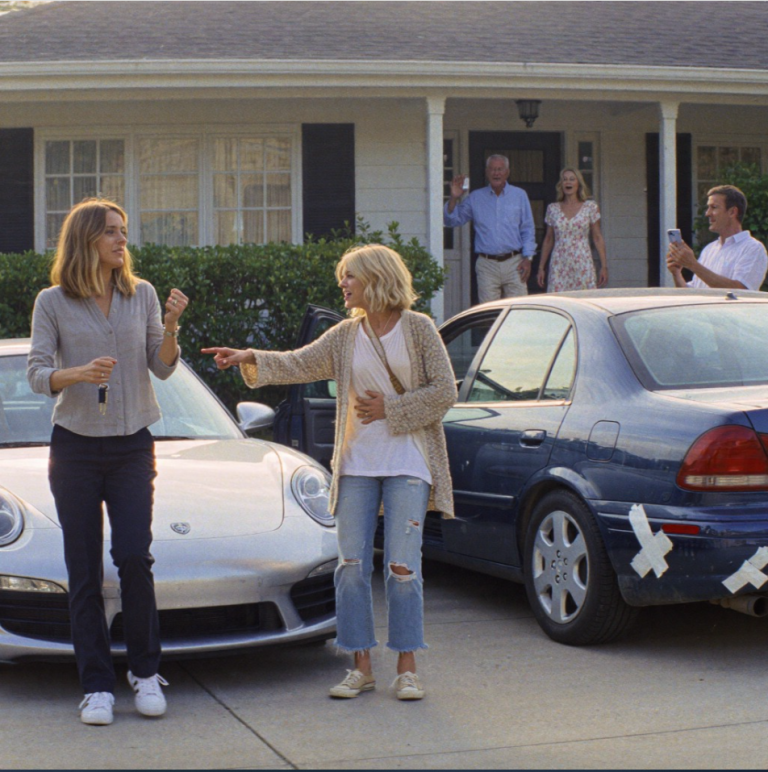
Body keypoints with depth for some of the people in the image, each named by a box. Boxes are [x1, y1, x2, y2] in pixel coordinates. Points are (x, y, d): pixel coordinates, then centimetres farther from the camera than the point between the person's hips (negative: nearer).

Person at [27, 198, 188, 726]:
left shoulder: (142, 295, 6)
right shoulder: (52, 302, 0)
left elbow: (162, 368, 6)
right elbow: (36, 374, -4)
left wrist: (171, 328, -13)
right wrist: (78, 374, -23)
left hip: (132, 445, 1)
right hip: (75, 445, -1)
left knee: (135, 557, -9)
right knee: (85, 571, 0)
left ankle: (145, 672, 8)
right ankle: (98, 687, 6)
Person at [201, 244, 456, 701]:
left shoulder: (418, 328, -1)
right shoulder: (345, 336, 10)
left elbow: (445, 391, -4)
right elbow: (299, 365, 5)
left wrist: (390, 410, -8)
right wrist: (251, 359, -8)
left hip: (408, 463, -4)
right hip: (357, 464, 4)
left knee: (403, 566, -6)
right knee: (352, 565, 1)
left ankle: (407, 669, 3)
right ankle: (362, 668, 9)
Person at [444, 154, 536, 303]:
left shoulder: (519, 195, 11)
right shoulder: (475, 198, 11)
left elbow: (528, 230, 10)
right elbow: (451, 221, 10)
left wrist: (527, 258, 0)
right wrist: (453, 198, -6)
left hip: (514, 263, 0)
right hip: (487, 265, 0)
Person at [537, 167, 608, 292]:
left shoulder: (590, 207, 4)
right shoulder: (553, 209, 8)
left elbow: (598, 238, 5)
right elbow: (548, 240, 14)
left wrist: (604, 266, 0)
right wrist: (541, 268, 12)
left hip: (583, 265, -1)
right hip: (559, 266, 1)